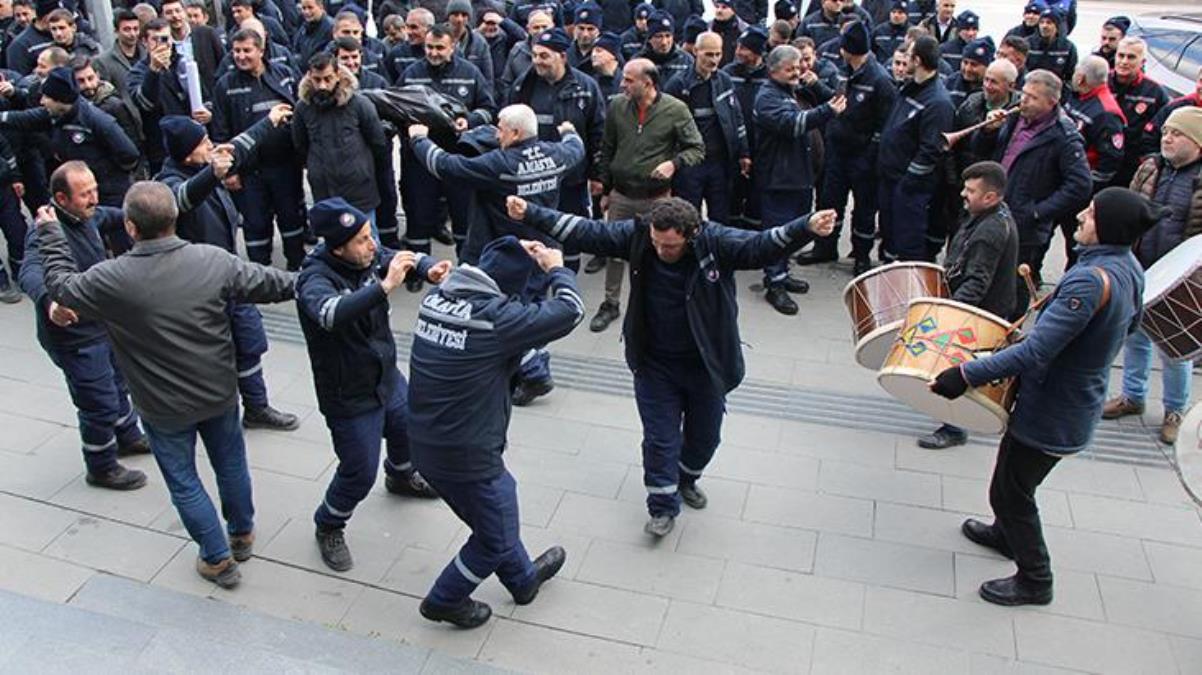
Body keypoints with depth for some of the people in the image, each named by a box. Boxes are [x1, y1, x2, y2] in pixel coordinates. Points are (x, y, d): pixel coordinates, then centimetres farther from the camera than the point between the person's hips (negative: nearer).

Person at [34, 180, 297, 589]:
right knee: (230, 463, 23)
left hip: (163, 406, -3)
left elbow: (60, 286, -4)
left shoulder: (113, 279, -24)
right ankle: (242, 535, 44)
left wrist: (49, 233, 9)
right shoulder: (213, 261, -17)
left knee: (183, 482, 16)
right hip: (219, 393, 3)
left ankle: (218, 560, 27)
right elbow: (267, 283, -3)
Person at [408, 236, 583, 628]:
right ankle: (446, 601, 35)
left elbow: (474, 273, 20)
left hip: (423, 444, 8)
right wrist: (556, 268, 2)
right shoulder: (497, 316, -23)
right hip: (466, 455, -8)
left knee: (495, 510, 29)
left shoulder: (437, 296, -3)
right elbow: (569, 311, -15)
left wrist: (515, 255, 12)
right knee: (497, 538, 18)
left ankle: (524, 579, 50)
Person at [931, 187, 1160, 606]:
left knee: (1010, 489, 9)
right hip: (1078, 402, 10)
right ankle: (1006, 534, 52)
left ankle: (1034, 580, 26)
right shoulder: (1129, 268, -2)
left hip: (1052, 413, -10)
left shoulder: (1091, 280, -33)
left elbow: (1034, 353, -37)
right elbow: (1130, 325, 17)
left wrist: (966, 375, -35)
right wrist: (1059, 304, 20)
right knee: (1013, 478, 29)